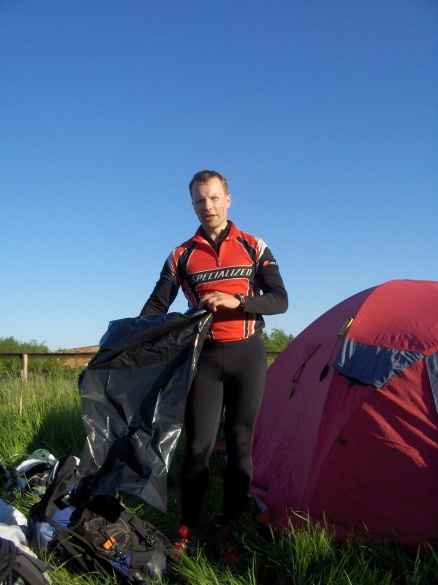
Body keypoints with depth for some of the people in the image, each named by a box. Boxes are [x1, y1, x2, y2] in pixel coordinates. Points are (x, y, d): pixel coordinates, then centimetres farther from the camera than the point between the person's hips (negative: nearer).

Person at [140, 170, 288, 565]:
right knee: (198, 444, -1)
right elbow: (156, 306, 6)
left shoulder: (254, 248, 3)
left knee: (240, 444, 6)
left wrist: (235, 301, -20)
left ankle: (229, 531, 19)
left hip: (247, 354, 0)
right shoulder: (182, 256, 5)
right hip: (205, 357, 0)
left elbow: (280, 300, -4)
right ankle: (187, 530, 15)